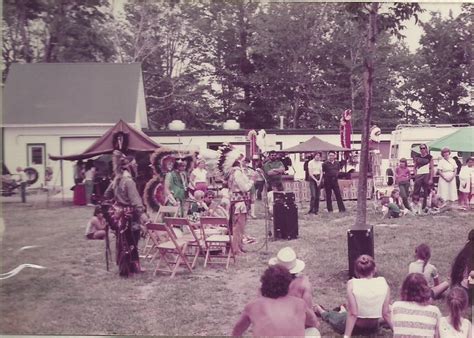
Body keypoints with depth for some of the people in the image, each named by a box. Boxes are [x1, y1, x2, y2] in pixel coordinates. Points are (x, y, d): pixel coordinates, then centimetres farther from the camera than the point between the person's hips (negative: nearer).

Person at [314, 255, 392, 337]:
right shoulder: (383, 282, -15)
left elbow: (353, 314, -23)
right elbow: (386, 313, -13)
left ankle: (321, 311, 60)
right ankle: (343, 311, 62)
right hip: (373, 328, 2)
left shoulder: (352, 284, -21)